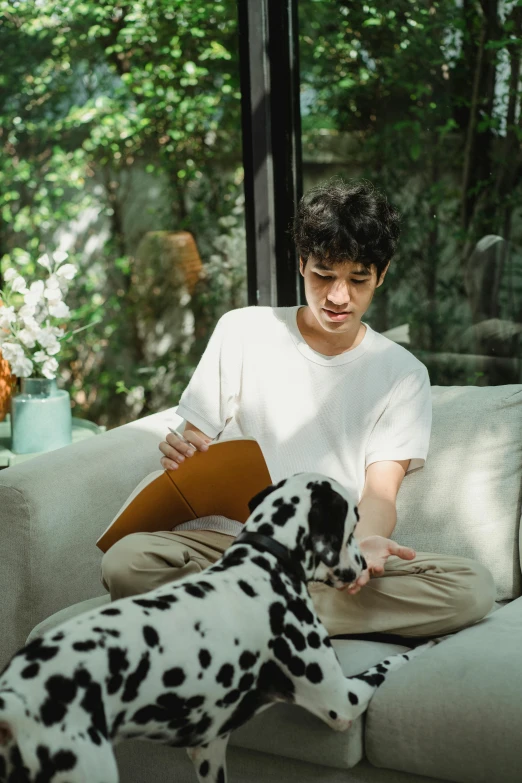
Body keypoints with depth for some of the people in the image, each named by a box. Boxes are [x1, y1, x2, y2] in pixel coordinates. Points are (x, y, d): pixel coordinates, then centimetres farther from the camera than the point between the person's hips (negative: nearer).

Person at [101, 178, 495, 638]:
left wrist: (365, 542, -25)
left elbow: (380, 492, 0)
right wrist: (181, 455, -16)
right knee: (126, 561, -32)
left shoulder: (403, 373, 8)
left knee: (473, 587, -27)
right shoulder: (242, 332, 8)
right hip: (227, 538, -1)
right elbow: (197, 442, 10)